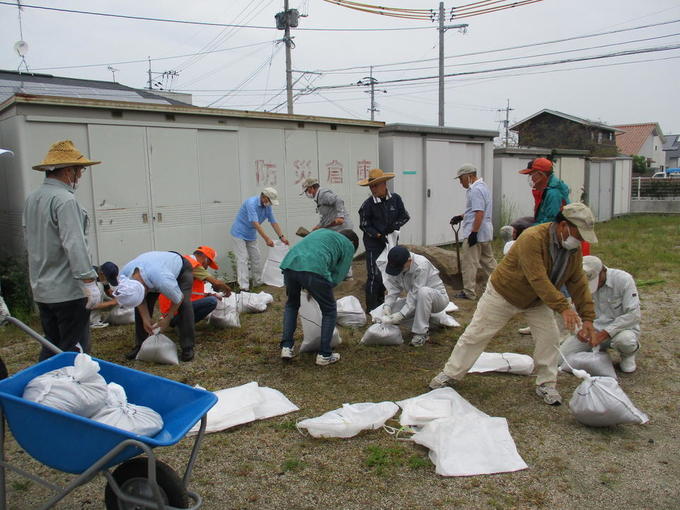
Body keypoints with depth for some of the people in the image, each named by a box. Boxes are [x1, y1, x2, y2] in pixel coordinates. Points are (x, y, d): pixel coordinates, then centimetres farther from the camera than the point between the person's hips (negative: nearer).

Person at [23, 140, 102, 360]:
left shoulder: (31, 199, 11)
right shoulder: (65, 200, -17)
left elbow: (30, 242, 18)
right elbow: (75, 245, -23)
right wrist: (89, 282, -21)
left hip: (41, 290, 9)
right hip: (68, 291, -9)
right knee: (74, 350, 0)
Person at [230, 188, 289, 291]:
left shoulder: (267, 207, -3)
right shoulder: (251, 203, -28)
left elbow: (274, 222, 1)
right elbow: (256, 223, -34)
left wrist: (282, 237, -9)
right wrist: (267, 239, -37)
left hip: (251, 235, 8)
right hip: (239, 233, -8)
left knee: (255, 258, 9)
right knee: (243, 258, -12)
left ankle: (257, 281, 20)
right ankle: (244, 286, -15)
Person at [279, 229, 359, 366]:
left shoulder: (322, 231, 37)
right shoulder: (349, 245, 22)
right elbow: (338, 276, 15)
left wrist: (308, 287, 33)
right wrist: (318, 289, 26)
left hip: (289, 264, 5)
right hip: (314, 270, -5)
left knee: (291, 305, 31)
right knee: (329, 311, 18)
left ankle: (286, 347, 23)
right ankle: (324, 355, 19)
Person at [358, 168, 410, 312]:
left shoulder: (395, 199, -6)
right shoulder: (368, 204, -14)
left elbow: (405, 217, 3)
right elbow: (364, 225, -7)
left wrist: (394, 225, -14)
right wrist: (378, 235, -17)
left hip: (390, 240, 4)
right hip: (373, 242, -4)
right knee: (374, 274, -7)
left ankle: (381, 301, 31)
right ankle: (372, 306, 3)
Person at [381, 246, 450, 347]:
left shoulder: (421, 266, -32)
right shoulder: (395, 265, -13)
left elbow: (416, 294, -33)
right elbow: (393, 289, -12)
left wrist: (401, 315, -37)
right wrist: (387, 306, -29)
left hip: (437, 297, -6)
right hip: (418, 300, 6)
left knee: (424, 291, -40)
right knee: (391, 311, -13)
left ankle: (421, 333, -26)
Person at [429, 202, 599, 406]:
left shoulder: (574, 248, -10)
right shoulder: (532, 239, -35)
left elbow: (579, 284, -6)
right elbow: (538, 280, -39)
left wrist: (587, 317, -11)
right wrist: (563, 307, -42)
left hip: (537, 299, 6)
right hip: (503, 293, -6)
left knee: (549, 337, -3)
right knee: (476, 333, 2)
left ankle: (546, 385, 16)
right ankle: (450, 373, 16)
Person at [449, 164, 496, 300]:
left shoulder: (476, 190, -18)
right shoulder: (482, 186, 17)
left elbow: (479, 213, -25)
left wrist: (473, 233, -25)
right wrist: (461, 217, 17)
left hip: (475, 234, -11)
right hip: (485, 233, 11)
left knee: (469, 263, -3)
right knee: (488, 261, 17)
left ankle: (469, 292, 2)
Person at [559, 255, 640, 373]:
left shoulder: (623, 280, -18)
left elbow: (633, 315, -23)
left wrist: (603, 334, -28)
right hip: (593, 329, 4)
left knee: (624, 340, -41)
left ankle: (628, 354, -2)